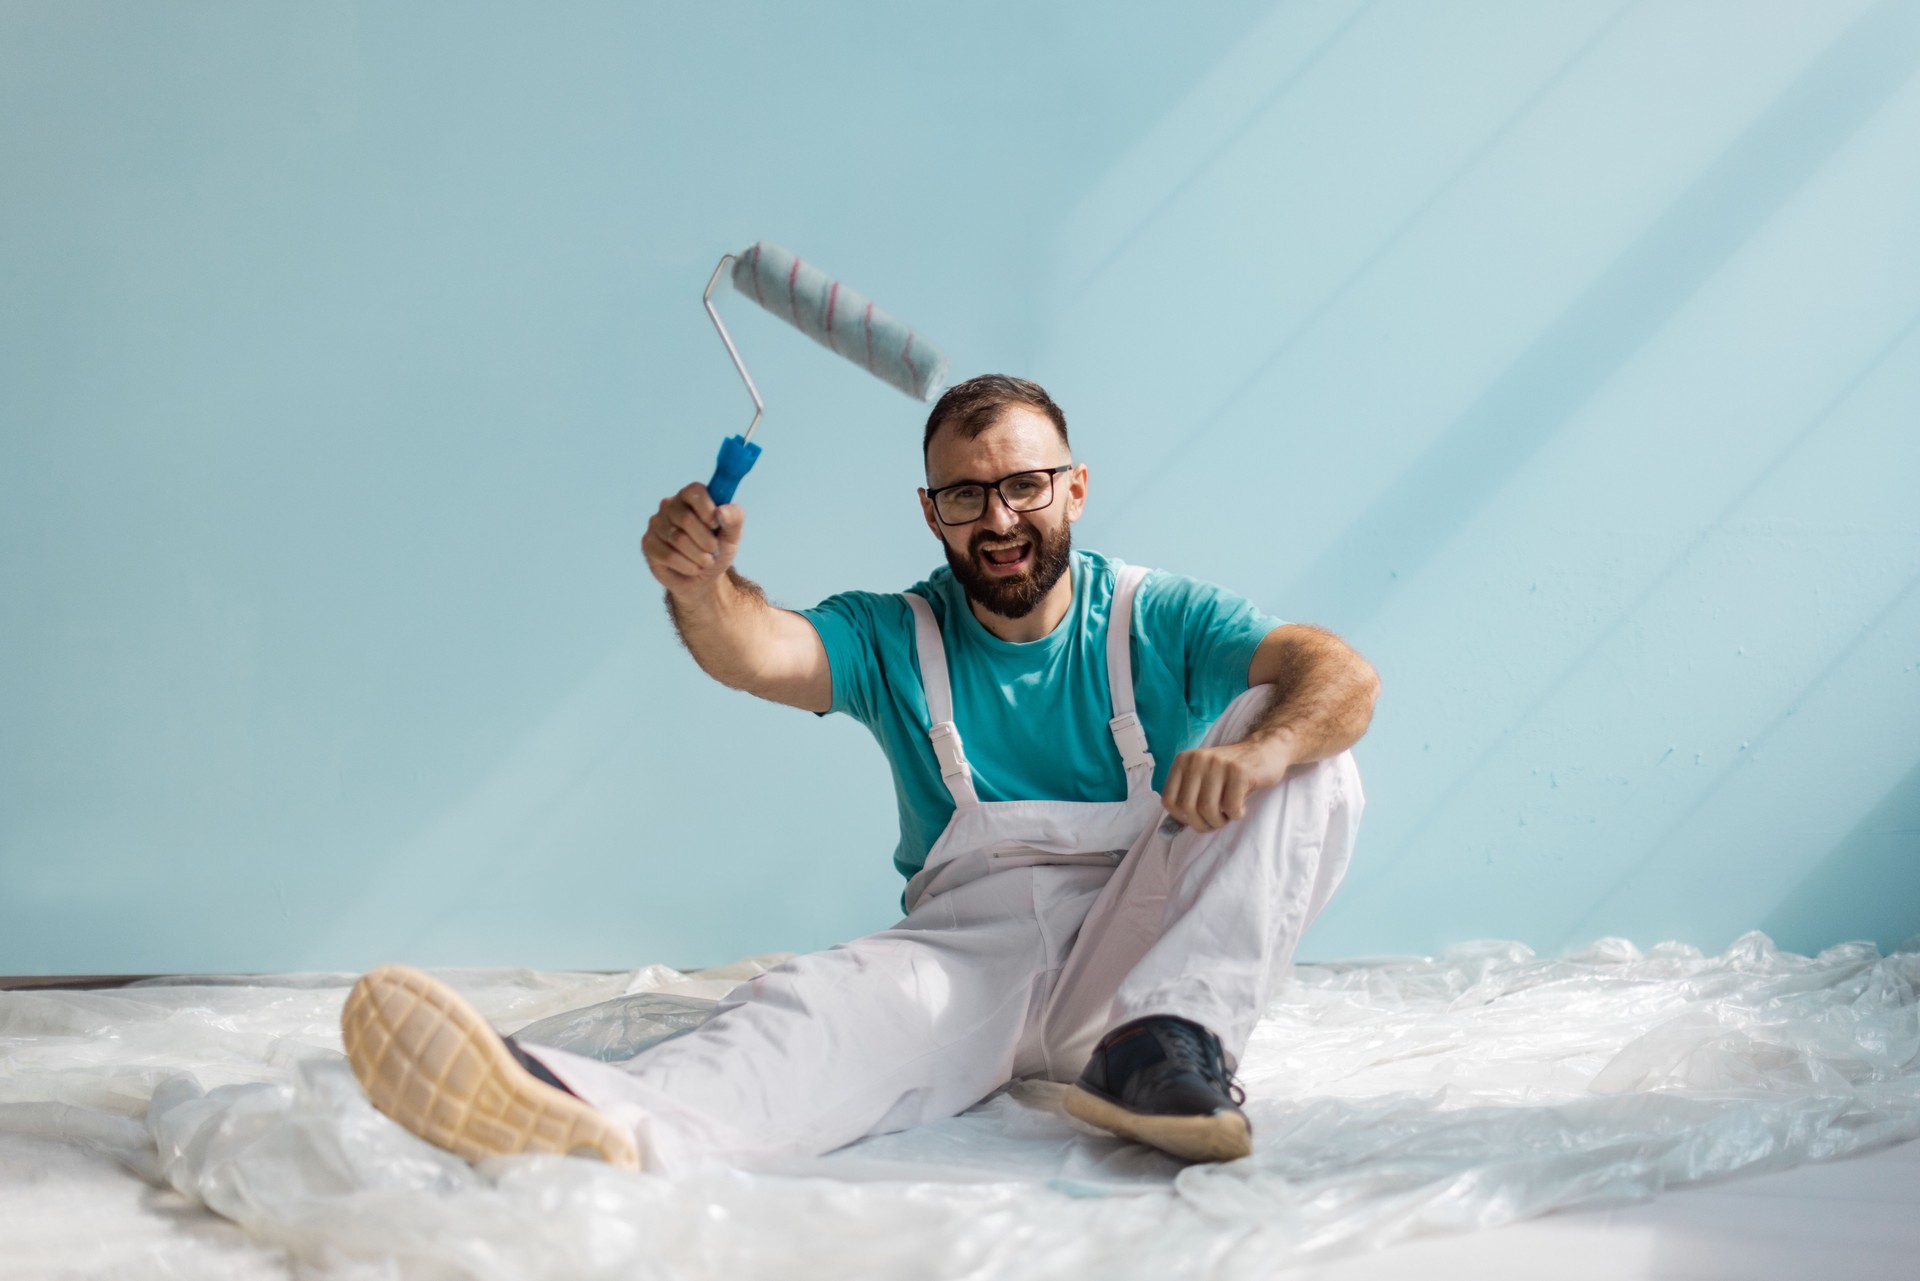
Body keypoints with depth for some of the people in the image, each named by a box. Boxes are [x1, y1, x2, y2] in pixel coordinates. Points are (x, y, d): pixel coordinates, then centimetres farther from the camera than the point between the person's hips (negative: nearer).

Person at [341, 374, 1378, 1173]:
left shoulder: (1156, 620, 6)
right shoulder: (894, 640, 9)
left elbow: (1343, 674, -9)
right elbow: (758, 653, -11)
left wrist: (1259, 747, -33)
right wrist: (700, 585, -36)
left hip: (1132, 946, 0)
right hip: (972, 947, 0)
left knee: (1304, 748, -17)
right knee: (837, 1000, -34)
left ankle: (1172, 1035, -31)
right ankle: (612, 1121, -65)